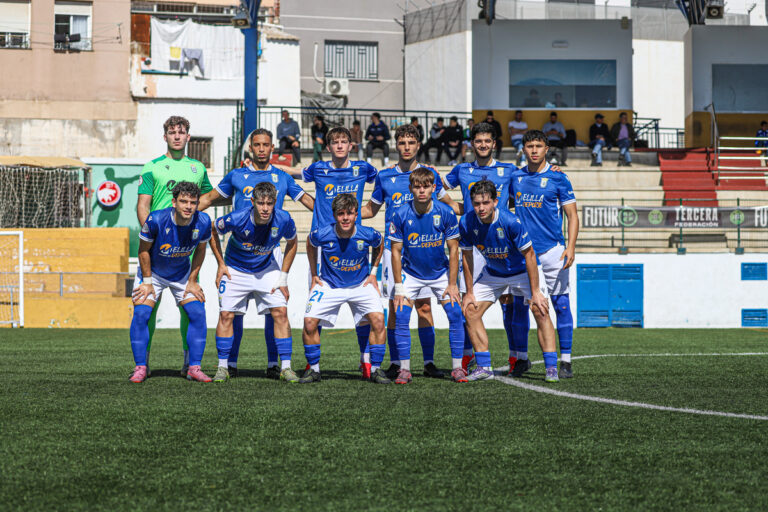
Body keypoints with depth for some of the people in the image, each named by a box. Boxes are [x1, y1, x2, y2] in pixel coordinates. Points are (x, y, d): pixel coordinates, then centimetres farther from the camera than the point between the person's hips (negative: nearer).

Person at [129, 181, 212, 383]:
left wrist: (192, 281, -1)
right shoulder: (156, 220, -30)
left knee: (198, 314, -10)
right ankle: (140, 367, -4)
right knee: (141, 314, -15)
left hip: (182, 274, 2)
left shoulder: (203, 222, -22)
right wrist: (147, 281, -11)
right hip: (152, 272, -2)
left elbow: (200, 250, -2)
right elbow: (144, 250, -14)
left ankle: (194, 368, -1)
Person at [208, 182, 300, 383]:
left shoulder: (283, 220, -23)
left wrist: (283, 276, -3)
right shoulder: (236, 219, -28)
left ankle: (286, 368, -4)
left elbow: (292, 243, -1)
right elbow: (213, 231, -7)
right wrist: (221, 264, -5)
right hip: (235, 270, -1)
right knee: (226, 314, -9)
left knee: (280, 312, -10)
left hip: (266, 270, 1)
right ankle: (223, 367, 4)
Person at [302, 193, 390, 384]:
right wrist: (314, 275, 7)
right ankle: (313, 369, 5)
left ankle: (375, 369, -4)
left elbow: (379, 245, 6)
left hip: (361, 284, 0)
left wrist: (373, 272, 6)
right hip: (329, 285, 0)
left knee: (378, 319, -20)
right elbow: (311, 245, 4)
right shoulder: (322, 234, -22)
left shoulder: (368, 235, -21)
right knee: (309, 322, -15)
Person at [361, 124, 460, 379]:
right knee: (395, 306, -2)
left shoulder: (429, 174, 7)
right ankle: (395, 362, 5)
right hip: (393, 248, 0)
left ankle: (429, 362, 2)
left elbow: (447, 203, 21)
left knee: (424, 305, -4)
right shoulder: (384, 176, 8)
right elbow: (371, 209, 19)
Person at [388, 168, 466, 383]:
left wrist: (452, 284, -10)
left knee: (456, 315, -10)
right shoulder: (401, 215, -16)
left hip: (441, 273, 0)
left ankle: (457, 368, 0)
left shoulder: (446, 213, -16)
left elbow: (453, 249, -8)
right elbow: (396, 251, -8)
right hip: (411, 274, 0)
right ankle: (405, 369, -1)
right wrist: (398, 287, -11)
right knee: (401, 317, -12)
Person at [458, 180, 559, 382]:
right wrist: (469, 293, -4)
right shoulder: (466, 223, -21)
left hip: (522, 270, -4)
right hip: (493, 273, 4)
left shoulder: (511, 221, -32)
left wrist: (535, 292, -24)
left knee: (540, 310, -20)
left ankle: (551, 368, -16)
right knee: (470, 311, -5)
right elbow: (467, 257, -6)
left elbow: (529, 255, -23)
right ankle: (484, 368, 4)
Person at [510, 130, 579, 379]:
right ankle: (520, 358, 14)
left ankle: (565, 360, 1)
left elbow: (572, 215, -2)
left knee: (560, 303, -4)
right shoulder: (515, 177, 9)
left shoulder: (557, 178, -2)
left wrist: (571, 247, -14)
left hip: (552, 250, -3)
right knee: (519, 303, 3)